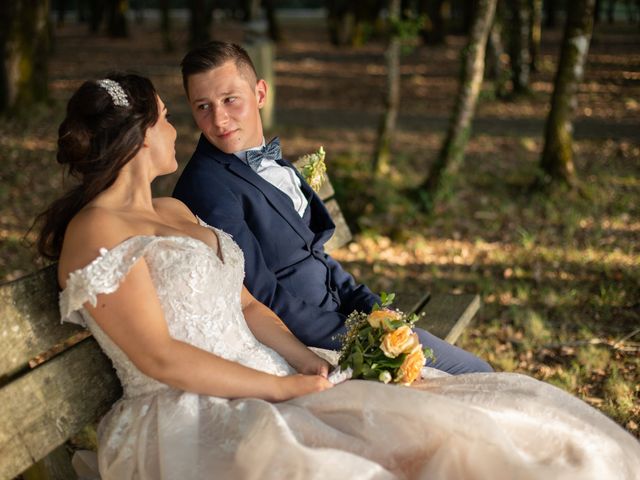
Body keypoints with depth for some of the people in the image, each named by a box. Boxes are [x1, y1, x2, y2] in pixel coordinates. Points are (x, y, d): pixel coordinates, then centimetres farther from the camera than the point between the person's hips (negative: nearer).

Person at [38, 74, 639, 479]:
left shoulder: (174, 211, 19)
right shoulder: (96, 231, -9)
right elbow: (159, 358, -15)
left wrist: (306, 361, -1)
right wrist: (282, 387, -12)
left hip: (263, 386, 9)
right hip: (190, 419, -9)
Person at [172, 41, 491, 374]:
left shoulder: (271, 160, 10)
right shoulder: (206, 187, -18)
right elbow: (262, 298, -20)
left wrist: (373, 310, 2)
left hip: (341, 313, 8)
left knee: (476, 373, 9)